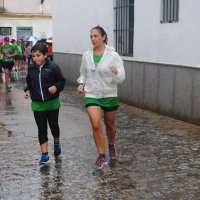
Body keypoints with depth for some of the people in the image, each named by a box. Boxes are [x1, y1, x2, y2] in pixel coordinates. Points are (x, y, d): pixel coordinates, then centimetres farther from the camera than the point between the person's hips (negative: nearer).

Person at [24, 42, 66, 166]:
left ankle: (57, 144, 42)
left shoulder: (53, 67, -12)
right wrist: (28, 90, 0)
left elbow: (62, 81, -4)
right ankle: (45, 154, 10)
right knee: (42, 129, 4)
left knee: (54, 126, 13)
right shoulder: (31, 68, 0)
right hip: (37, 104, 3)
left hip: (52, 103, -2)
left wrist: (56, 87, -22)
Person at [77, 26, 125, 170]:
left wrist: (116, 72, -34)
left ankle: (111, 146, 45)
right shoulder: (87, 55, -1)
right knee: (96, 125, -14)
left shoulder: (113, 56, -11)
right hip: (91, 95, 1)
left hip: (109, 95, -1)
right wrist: (81, 83, -3)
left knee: (110, 124, 15)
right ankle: (102, 156, -2)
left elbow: (121, 78, -13)